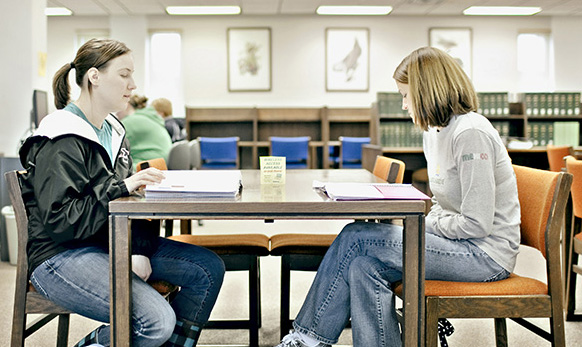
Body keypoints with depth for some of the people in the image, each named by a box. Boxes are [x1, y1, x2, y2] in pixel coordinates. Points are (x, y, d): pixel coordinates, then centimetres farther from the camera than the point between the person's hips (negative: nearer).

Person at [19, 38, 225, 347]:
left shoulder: (113, 132, 13)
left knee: (209, 269, -1)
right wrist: (120, 188, -22)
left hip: (108, 243, 9)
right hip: (61, 255, -8)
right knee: (157, 320, -27)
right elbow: (57, 220, -21)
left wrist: (140, 251, -6)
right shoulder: (61, 142, -14)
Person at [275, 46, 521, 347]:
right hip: (456, 242, 9)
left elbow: (477, 223, -22)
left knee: (356, 238, -15)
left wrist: (425, 221, -10)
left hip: (486, 254, -9)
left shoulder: (471, 133, -18)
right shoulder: (434, 132, 12)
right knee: (365, 267, -13)